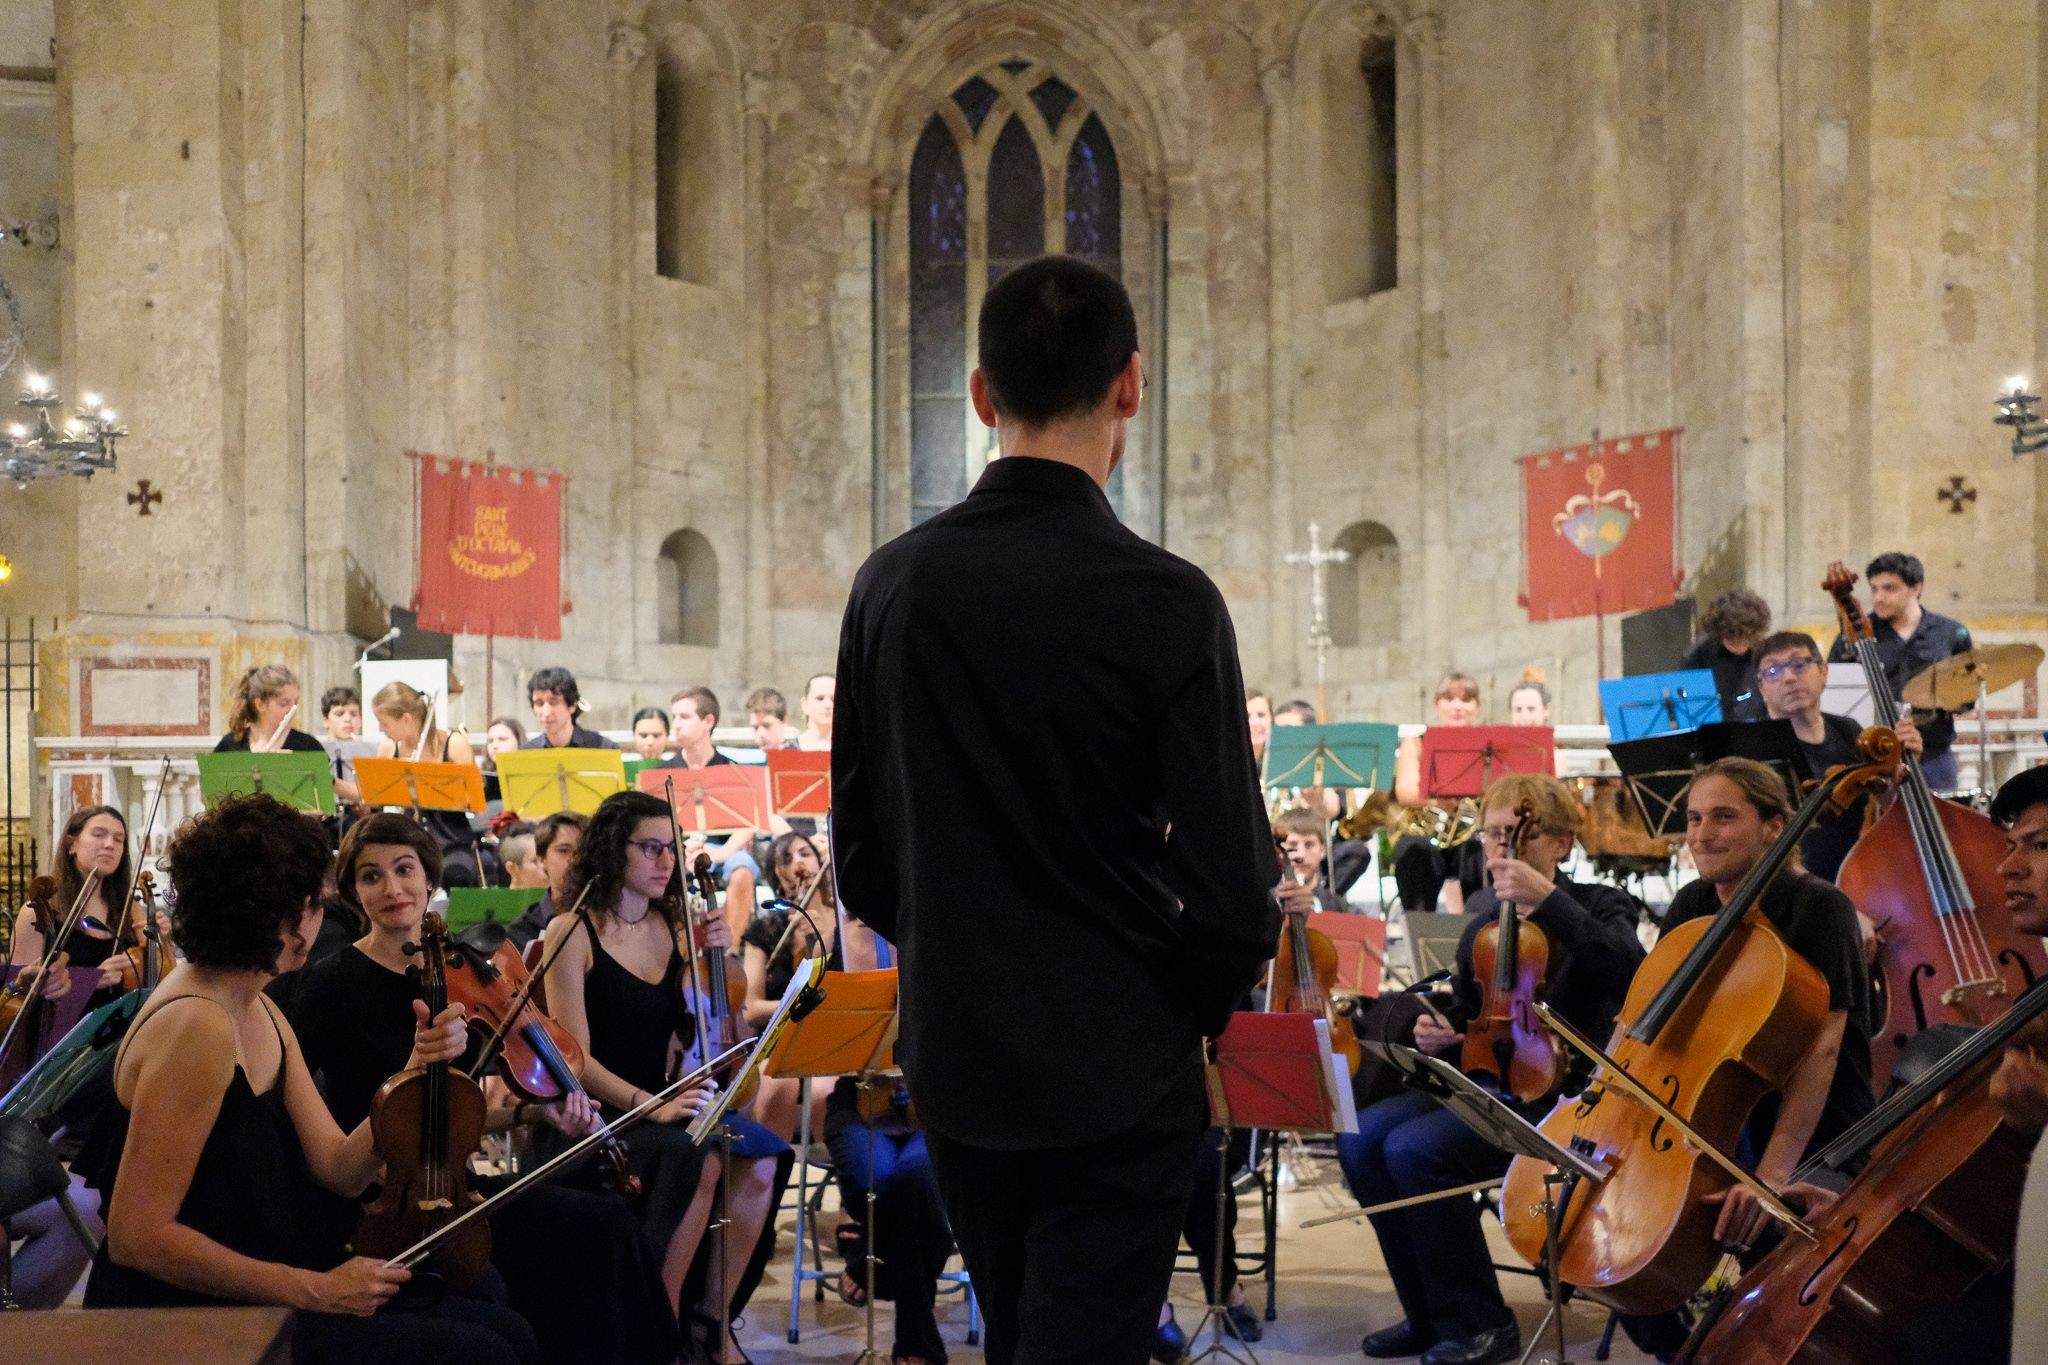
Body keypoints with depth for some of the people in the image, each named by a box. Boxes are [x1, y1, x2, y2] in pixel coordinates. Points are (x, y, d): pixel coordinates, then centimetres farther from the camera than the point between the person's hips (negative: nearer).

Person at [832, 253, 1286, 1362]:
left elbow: (859, 852, 3)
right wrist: (1200, 1004, 3)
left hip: (952, 1059, 5)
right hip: (1116, 1065, -5)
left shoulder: (889, 584, -3)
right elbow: (1230, 884, -16)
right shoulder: (1168, 602, -17)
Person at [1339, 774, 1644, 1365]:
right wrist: (1438, 1031, 3)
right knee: (1360, 1137, -14)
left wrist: (1546, 900, -35)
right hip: (1481, 1081, 7)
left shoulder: (1598, 907, -4)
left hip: (1557, 1093, -7)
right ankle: (1429, 1316, -2)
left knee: (1414, 1148, -27)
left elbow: (1629, 971, -28)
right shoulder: (1483, 911, 14)